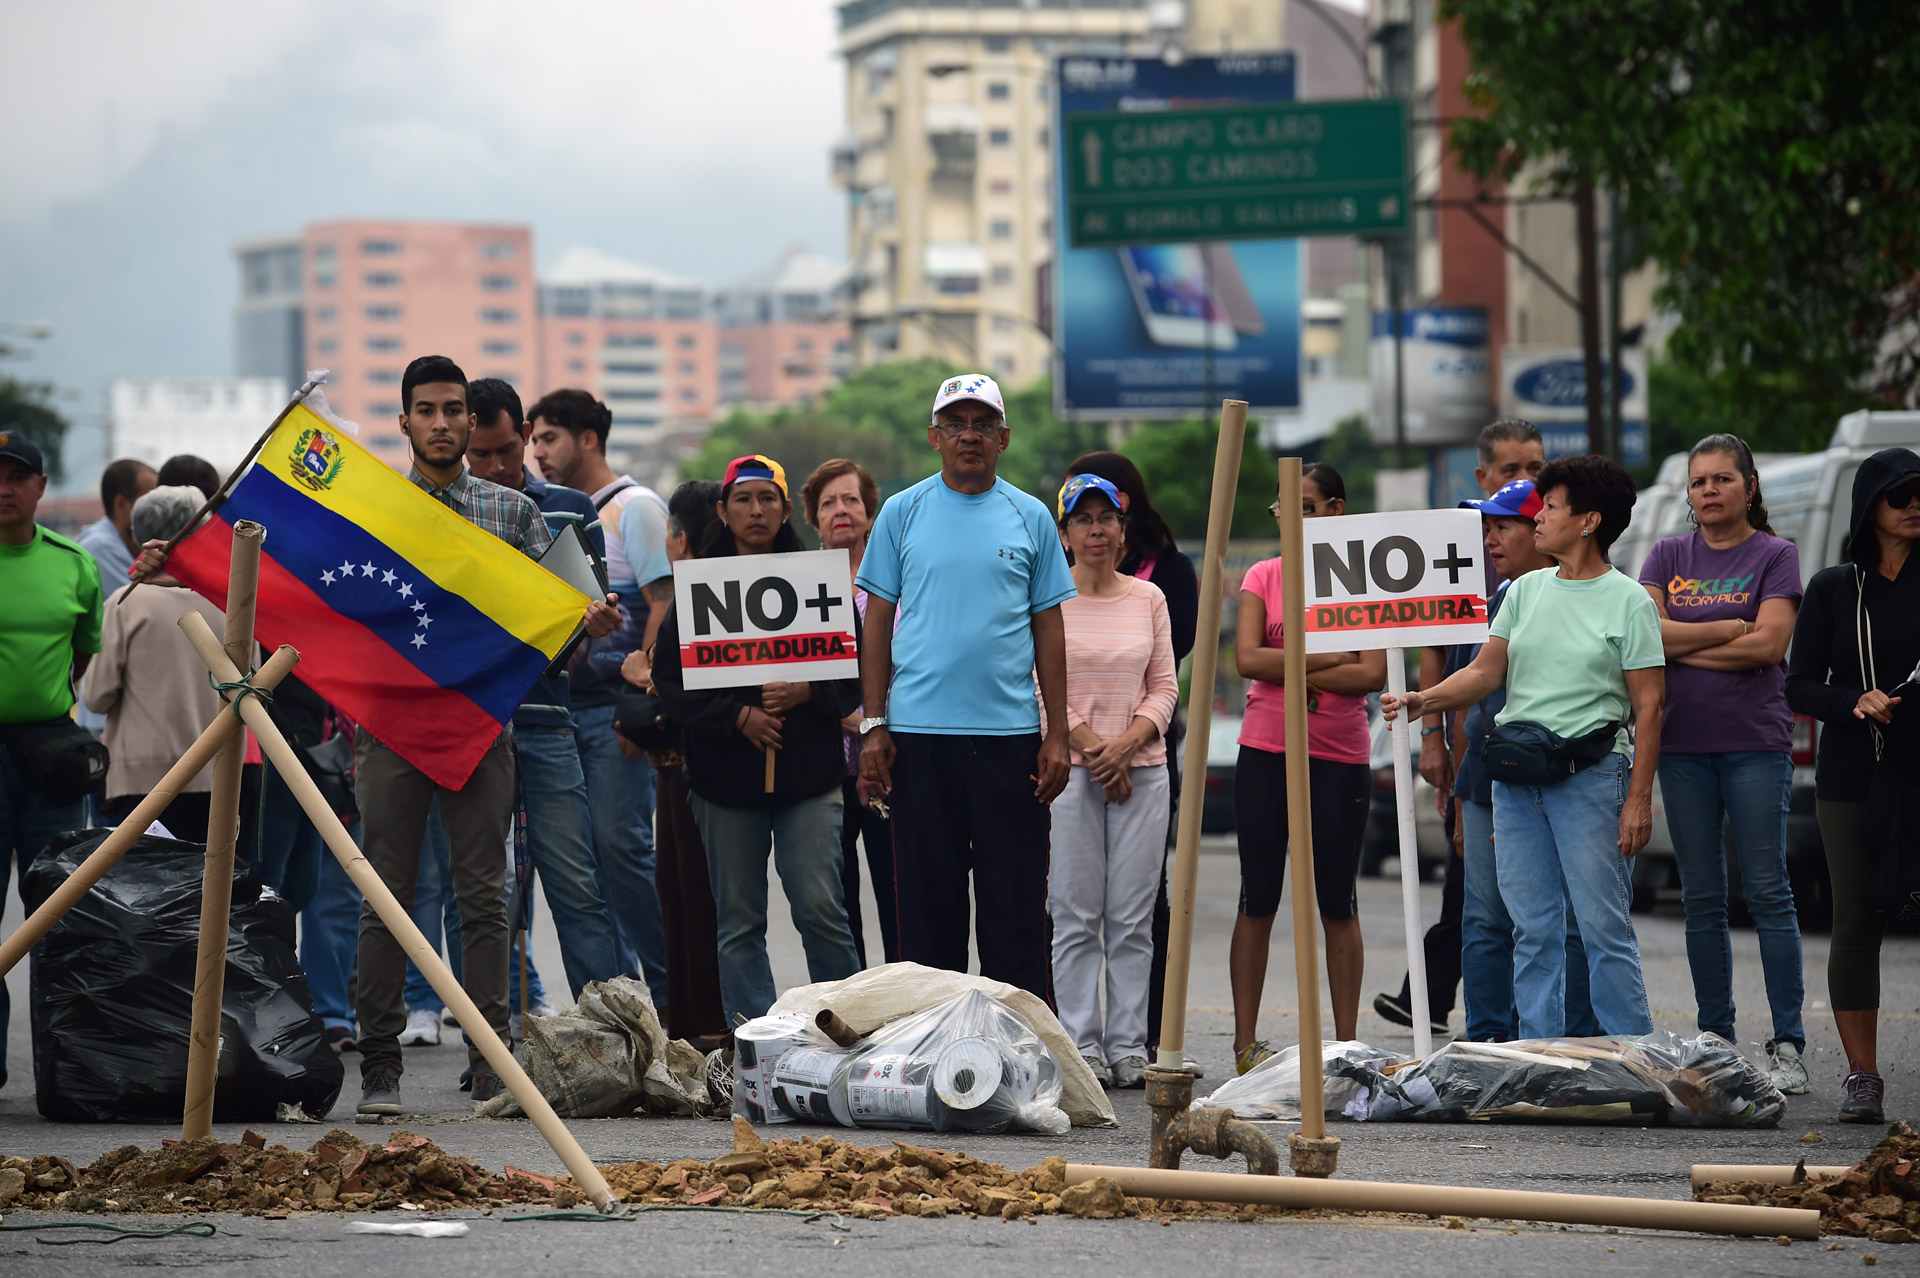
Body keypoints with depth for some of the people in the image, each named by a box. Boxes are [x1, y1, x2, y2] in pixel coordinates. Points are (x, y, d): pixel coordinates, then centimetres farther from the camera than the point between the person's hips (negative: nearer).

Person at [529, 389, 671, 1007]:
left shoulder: (636, 507, -4)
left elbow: (665, 604, -11)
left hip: (616, 706, -8)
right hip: (567, 705, 8)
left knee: (620, 842, -12)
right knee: (587, 851, 5)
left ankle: (667, 989, -5)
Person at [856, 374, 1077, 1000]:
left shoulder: (1030, 518, 6)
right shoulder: (902, 514, 5)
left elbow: (1048, 629, 7)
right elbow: (879, 624, 6)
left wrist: (1058, 735, 1)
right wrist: (874, 726, -3)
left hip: (1010, 732, 0)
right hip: (919, 731, 0)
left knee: (1016, 901, 1)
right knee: (928, 899, 5)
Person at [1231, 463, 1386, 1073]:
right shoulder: (1263, 577, 7)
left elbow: (1373, 674, -9)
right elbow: (1247, 659, -7)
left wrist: (1290, 672, -11)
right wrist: (1330, 658, -10)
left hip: (1340, 756, -1)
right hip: (1265, 753, 1)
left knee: (1337, 904, 4)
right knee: (1258, 901, 3)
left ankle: (1346, 1044, 9)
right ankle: (1246, 1043, 7)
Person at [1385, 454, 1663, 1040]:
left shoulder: (1627, 601, -4)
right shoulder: (1526, 591, 13)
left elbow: (1648, 706, -6)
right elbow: (1486, 672, 10)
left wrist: (1639, 798, -11)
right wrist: (1422, 701, -7)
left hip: (1589, 771, -6)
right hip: (1515, 772, 6)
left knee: (1603, 925, -6)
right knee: (1532, 928, 7)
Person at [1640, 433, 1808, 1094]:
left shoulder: (1775, 556, 3)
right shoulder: (1667, 557, 12)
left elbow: (1770, 644, -10)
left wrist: (1683, 645, -5)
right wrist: (1727, 629, -9)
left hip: (1755, 742, -3)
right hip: (1683, 743, 3)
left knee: (1768, 891, -7)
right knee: (1702, 899, 5)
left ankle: (1788, 1045, -5)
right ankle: (1715, 1042, 11)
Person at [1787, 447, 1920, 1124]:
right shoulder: (1833, 589, 9)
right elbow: (1800, 687, 7)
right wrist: (1856, 703, -11)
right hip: (1852, 780, 1)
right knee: (1857, 921, 0)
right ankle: (1862, 1075, 6)